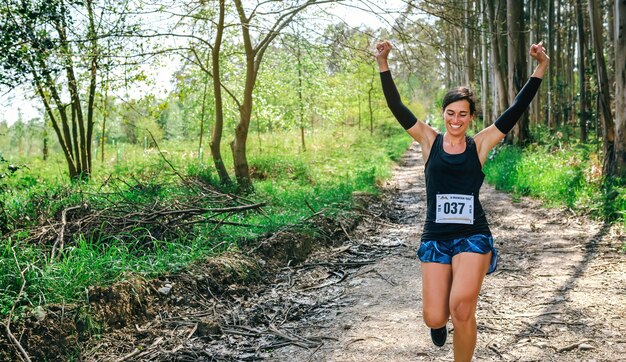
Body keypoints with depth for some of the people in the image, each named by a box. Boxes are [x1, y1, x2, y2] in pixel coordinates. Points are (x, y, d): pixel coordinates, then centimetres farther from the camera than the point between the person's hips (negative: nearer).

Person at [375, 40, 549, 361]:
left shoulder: (480, 145, 4)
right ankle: (441, 320, 36)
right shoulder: (429, 141, 5)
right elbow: (397, 108, -1)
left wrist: (540, 68, -5)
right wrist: (383, 65, -9)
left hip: (473, 236, -1)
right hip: (435, 238, 1)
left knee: (462, 308, -22)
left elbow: (517, 109, 1)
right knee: (433, 318, -4)